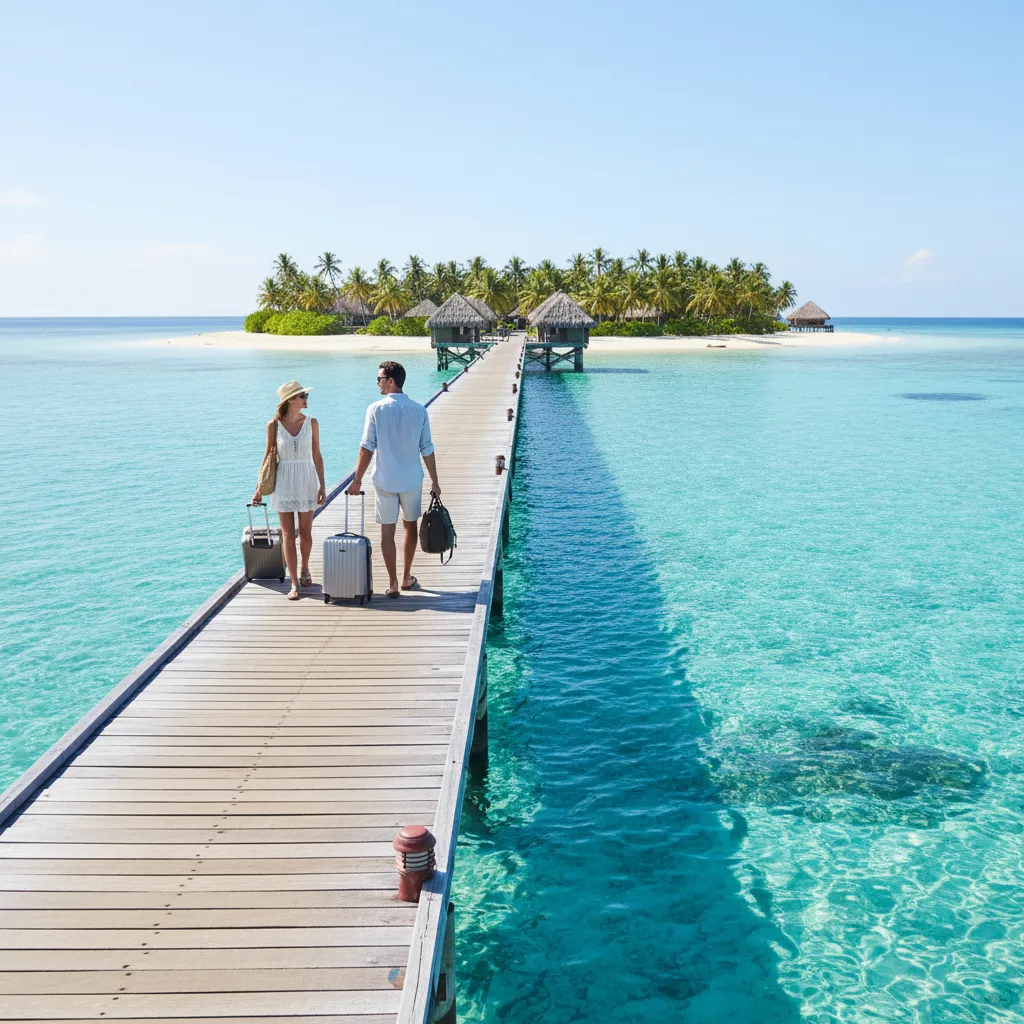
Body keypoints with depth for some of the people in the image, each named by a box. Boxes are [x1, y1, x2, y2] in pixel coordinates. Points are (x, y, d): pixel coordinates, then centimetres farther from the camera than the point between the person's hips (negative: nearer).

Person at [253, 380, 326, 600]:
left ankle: (304, 569, 35)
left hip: (306, 482, 1)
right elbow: (268, 456, 3)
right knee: (288, 535, 0)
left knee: (305, 533, 8)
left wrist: (322, 485, -1)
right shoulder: (274, 425, -5)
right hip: (284, 483, -1)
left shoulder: (311, 423, -3)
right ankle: (295, 584, 6)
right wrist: (259, 488, 5)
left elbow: (317, 455, 2)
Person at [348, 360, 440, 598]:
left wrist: (357, 480, -2)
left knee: (387, 531, 5)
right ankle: (407, 578, 27)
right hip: (412, 480, 2)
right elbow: (427, 450, -1)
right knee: (410, 526, 18)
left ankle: (393, 584, 6)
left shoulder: (376, 409, -10)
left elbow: (367, 448, -10)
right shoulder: (419, 410, -3)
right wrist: (434, 481, 8)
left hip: (385, 480, -2)